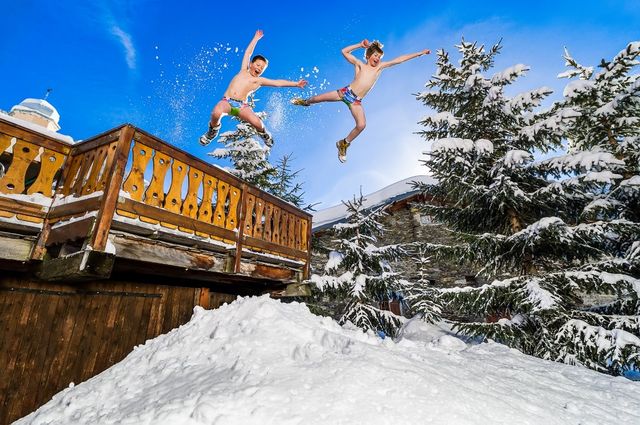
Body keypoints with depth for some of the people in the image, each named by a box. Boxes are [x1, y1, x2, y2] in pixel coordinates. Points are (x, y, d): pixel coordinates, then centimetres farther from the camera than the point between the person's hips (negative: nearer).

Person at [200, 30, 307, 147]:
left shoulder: (260, 80, 17)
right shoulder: (243, 70, 23)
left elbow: (278, 82, 11)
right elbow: (248, 53, 30)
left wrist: (296, 83, 6)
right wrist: (256, 38, 34)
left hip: (242, 105, -1)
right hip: (227, 101, 1)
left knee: (256, 122, -30)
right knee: (216, 113, -34)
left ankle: (264, 134, 7)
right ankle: (212, 132, 0)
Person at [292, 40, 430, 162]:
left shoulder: (380, 67, 13)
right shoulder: (360, 64, 8)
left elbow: (399, 59, 10)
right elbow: (344, 51, 6)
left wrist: (419, 53, 11)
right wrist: (360, 45, 5)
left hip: (356, 101, 2)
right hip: (346, 92, -1)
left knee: (361, 125, -17)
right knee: (318, 98, -1)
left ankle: (344, 144, 5)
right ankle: (305, 102, 37)